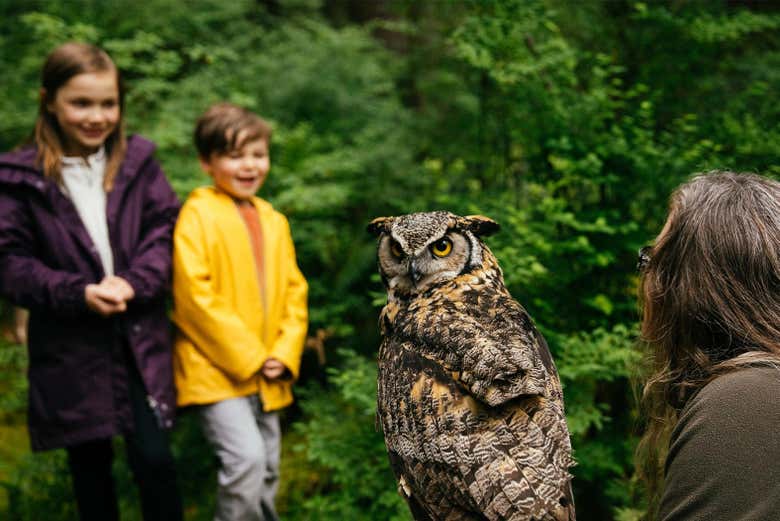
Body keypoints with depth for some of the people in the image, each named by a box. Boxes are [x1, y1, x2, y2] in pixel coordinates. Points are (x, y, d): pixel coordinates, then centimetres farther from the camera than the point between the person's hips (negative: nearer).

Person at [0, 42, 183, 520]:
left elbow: (165, 230, -2)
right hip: (70, 347, 0)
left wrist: (133, 283, -18)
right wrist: (79, 293, -19)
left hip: (140, 338, 1)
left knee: (154, 458, -1)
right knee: (90, 464, 13)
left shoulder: (138, 162, 2)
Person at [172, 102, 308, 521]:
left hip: (266, 376, 7)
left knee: (267, 472, 13)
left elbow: (294, 292, 12)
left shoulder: (273, 221, 11)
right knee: (245, 459, -20)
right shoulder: (198, 215, -9)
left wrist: (285, 355, -3)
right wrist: (248, 357, -14)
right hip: (216, 370, -7)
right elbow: (195, 297, -16)